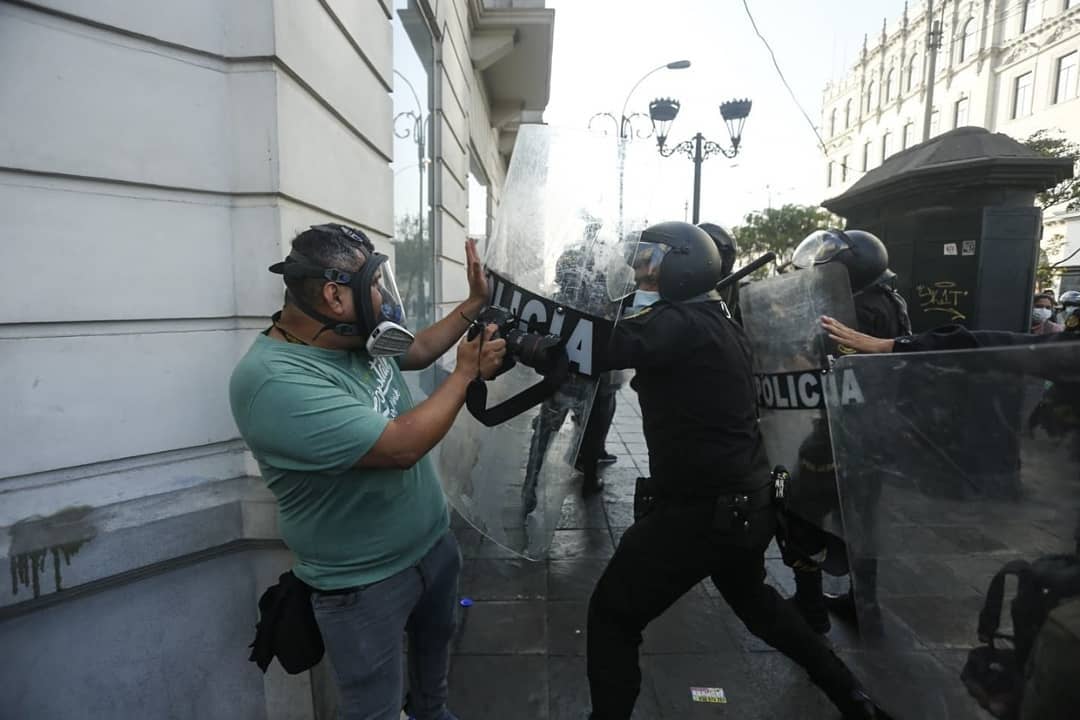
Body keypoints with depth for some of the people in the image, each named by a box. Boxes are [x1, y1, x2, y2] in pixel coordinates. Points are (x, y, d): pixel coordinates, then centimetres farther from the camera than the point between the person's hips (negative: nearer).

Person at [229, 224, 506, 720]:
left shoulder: (358, 338, -6)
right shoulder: (273, 380, -32)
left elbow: (418, 350, 15)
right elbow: (402, 446, -34)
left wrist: (474, 303, 5)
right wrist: (467, 372, -22)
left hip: (434, 543, 9)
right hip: (364, 584, -8)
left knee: (436, 642, 32)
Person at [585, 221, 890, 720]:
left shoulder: (680, 324, -19)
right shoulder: (719, 322, 9)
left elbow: (606, 349, -32)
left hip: (702, 512, -9)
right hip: (748, 503, 10)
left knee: (611, 616, 5)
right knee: (750, 593, 34)